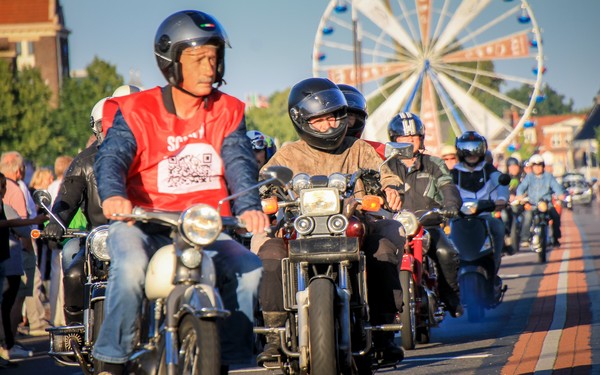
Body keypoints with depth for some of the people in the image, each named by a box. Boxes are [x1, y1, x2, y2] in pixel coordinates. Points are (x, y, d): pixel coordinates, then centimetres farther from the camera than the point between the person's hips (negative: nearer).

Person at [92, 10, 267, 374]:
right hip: (144, 225, -3)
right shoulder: (135, 112, 0)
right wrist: (113, 196, -38)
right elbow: (111, 157, -15)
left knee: (249, 269, -20)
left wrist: (249, 207, -27)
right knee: (131, 266, -34)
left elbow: (239, 163, -5)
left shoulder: (228, 112, 9)